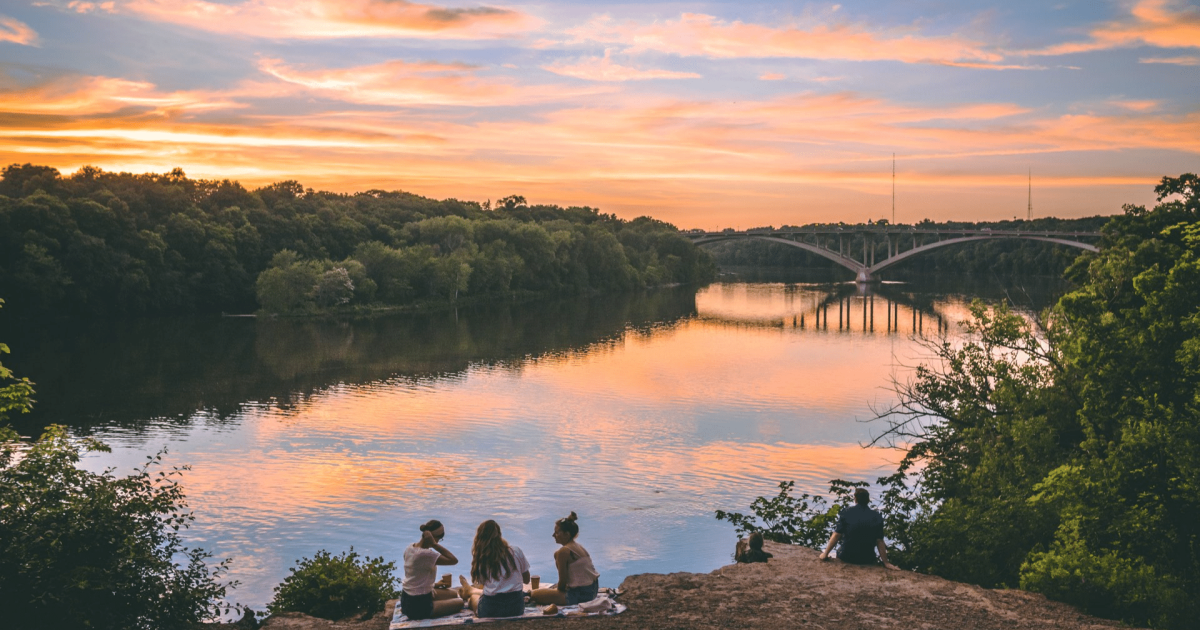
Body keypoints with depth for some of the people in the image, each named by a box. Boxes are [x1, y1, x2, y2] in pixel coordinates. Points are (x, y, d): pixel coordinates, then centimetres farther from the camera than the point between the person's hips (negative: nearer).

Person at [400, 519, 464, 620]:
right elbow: (454, 560, -27)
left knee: (453, 594, 22)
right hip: (417, 606, -8)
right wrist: (434, 544, -29)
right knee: (459, 603, 9)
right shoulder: (426, 554, -30)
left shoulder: (409, 548, -1)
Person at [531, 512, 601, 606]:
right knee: (554, 587, 33)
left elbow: (563, 581, -13)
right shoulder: (579, 547, 9)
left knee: (536, 594, -2)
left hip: (579, 594, -9)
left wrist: (558, 589, 5)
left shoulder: (563, 552, -17)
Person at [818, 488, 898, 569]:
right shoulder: (877, 517, -7)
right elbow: (879, 542, -6)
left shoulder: (846, 513, -11)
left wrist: (825, 553, -2)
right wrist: (886, 563, 1)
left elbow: (836, 535, -11)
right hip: (867, 561, 1)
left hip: (846, 557, -1)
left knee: (839, 550, 31)